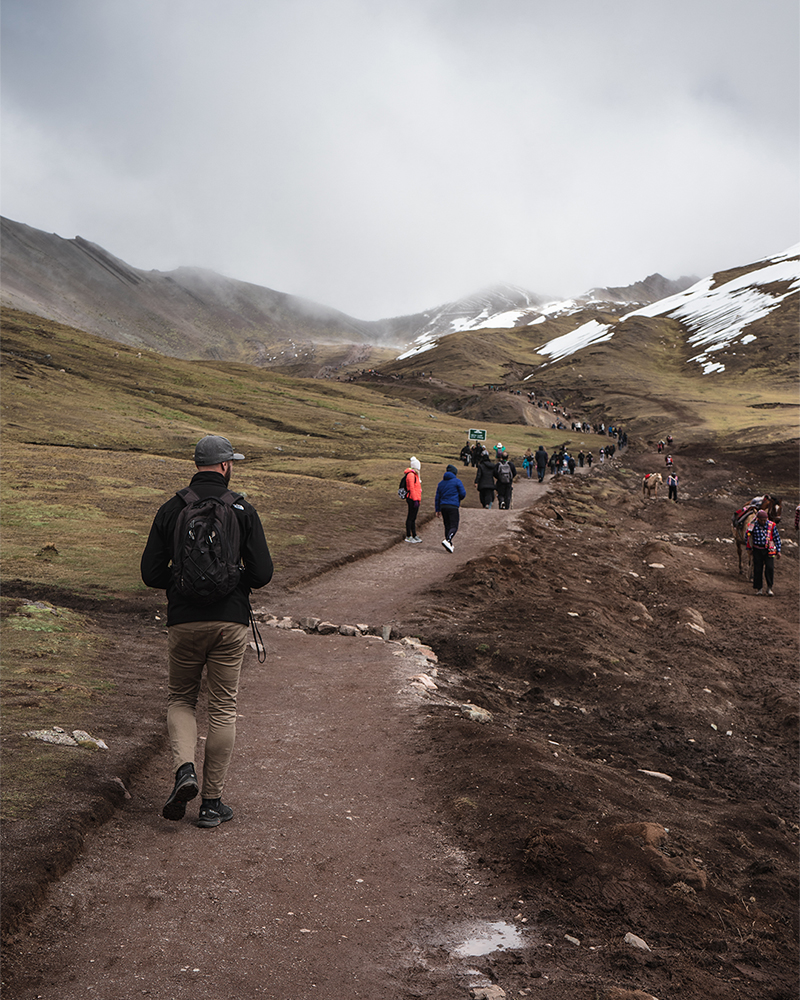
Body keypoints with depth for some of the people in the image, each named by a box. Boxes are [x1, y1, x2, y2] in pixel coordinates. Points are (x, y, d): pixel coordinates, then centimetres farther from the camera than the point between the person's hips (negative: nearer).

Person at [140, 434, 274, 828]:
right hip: (230, 621, -1)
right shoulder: (242, 510, -2)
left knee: (180, 698, 19)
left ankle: (184, 769, -4)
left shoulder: (171, 509, 2)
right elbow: (262, 573, -6)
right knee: (223, 708, 8)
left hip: (184, 620, 1)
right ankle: (212, 802, 13)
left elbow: (151, 573, 0)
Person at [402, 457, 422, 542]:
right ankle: (408, 536, 0)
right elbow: (411, 488, -20)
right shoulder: (410, 475, -14)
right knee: (410, 518, -4)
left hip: (416, 499, 10)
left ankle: (414, 535, 23)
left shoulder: (415, 474, 19)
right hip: (413, 499, -10)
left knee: (413, 518, 15)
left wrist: (419, 499, 20)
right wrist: (415, 500, -22)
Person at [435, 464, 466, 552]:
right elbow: (463, 494, -4)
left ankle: (449, 545, 14)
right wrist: (459, 499, 19)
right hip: (453, 506, -6)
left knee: (447, 526, 13)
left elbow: (437, 497, 15)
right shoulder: (457, 481, 0)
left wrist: (437, 510, 19)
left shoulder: (441, 483, 17)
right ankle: (447, 540, -29)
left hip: (443, 506, 6)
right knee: (454, 526, -7)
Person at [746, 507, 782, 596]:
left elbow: (777, 538, 4)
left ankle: (769, 588, 0)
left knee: (770, 568, -12)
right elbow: (748, 536, 11)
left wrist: (778, 551, 3)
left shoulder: (772, 525, -5)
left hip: (769, 550, -1)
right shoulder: (752, 525, -5)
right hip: (757, 550, 1)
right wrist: (750, 548, 15)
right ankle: (759, 588, 14)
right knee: (757, 569, 2)